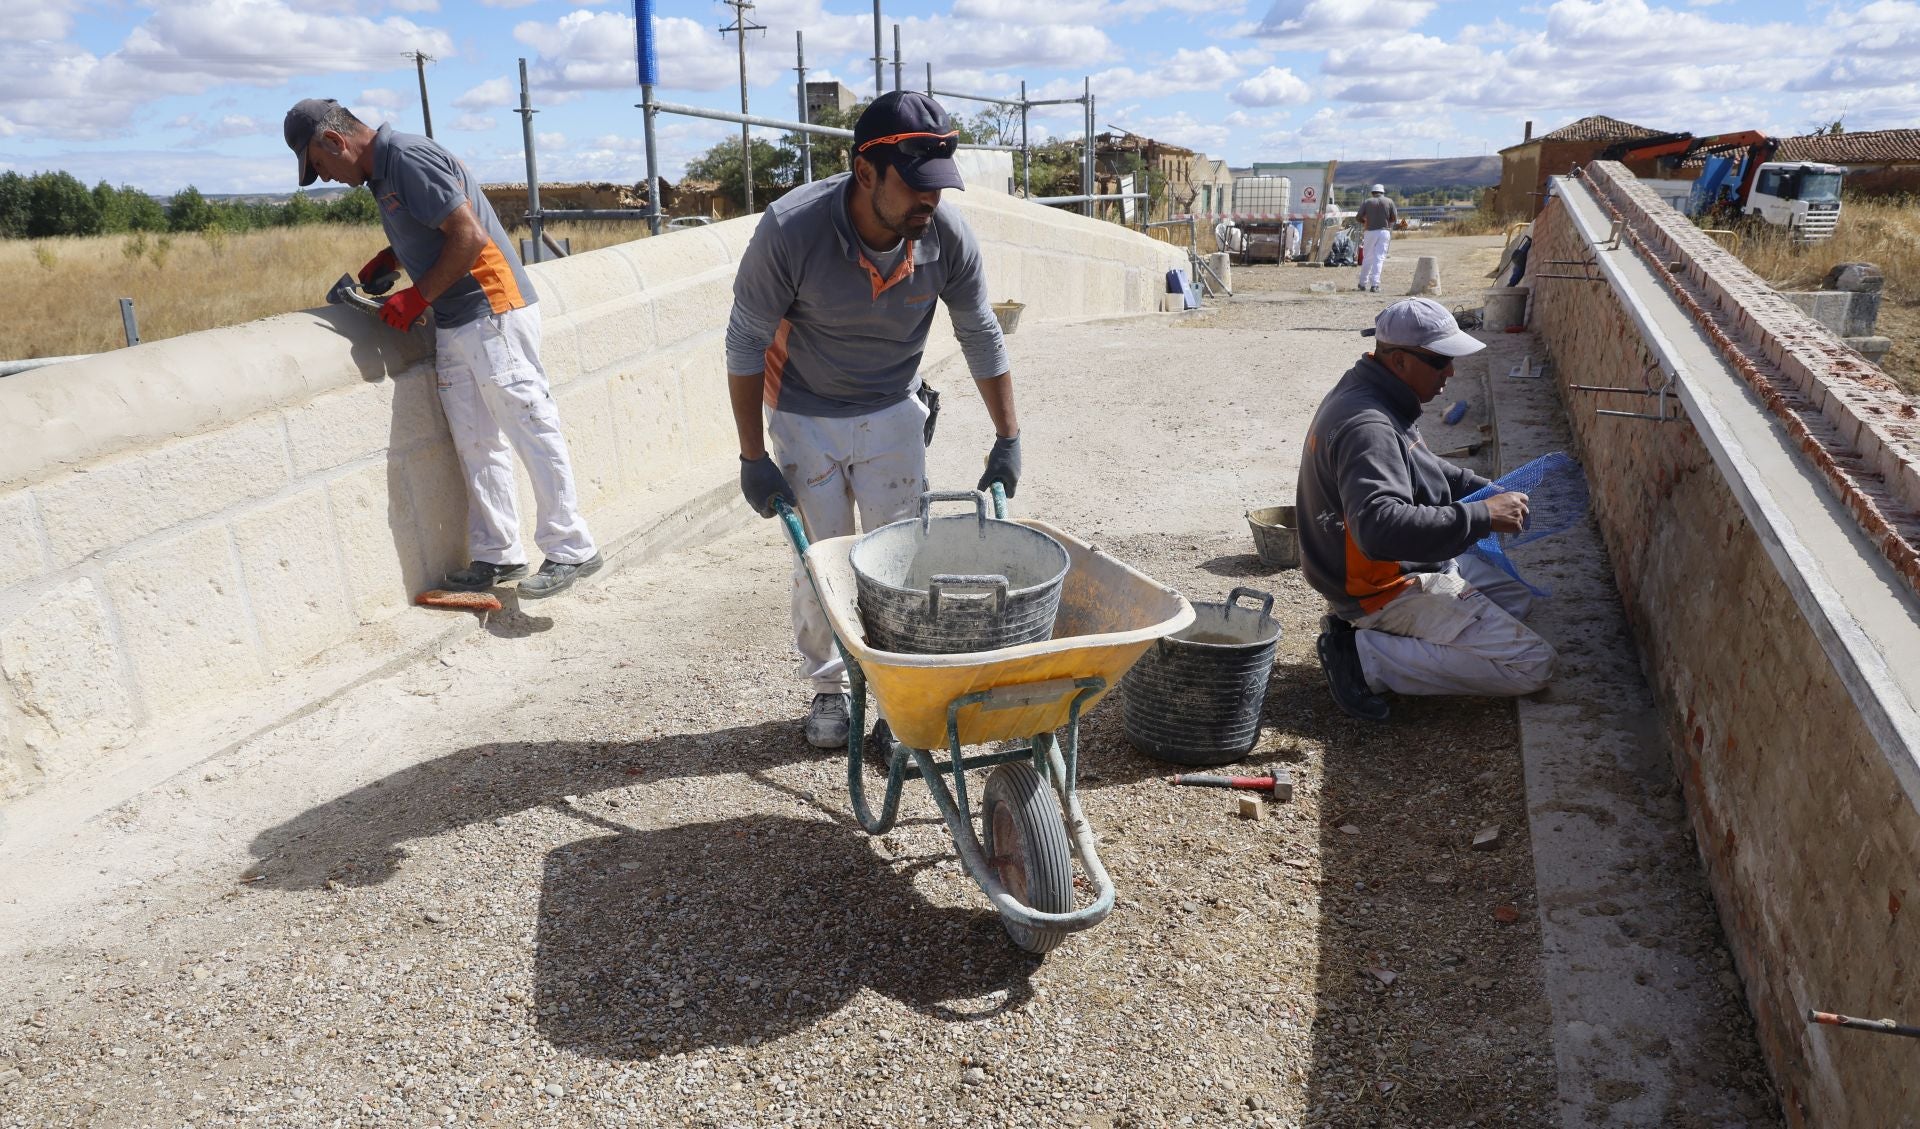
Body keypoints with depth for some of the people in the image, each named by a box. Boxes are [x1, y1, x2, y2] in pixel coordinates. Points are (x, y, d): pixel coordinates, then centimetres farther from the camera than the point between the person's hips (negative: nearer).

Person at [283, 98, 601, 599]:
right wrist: (389, 257, 16)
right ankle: (497, 554, 14)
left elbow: (469, 236, -19)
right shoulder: (383, 170, 17)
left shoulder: (407, 159, -13)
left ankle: (571, 549, -4)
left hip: (493, 312, -10)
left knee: (532, 428, -8)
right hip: (454, 323, 10)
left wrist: (418, 296, -14)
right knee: (475, 443, 9)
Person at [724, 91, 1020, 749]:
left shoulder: (946, 234, -20)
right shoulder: (790, 230, -29)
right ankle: (828, 687, 25)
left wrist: (1007, 441, -2)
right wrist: (753, 458, -15)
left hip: (893, 413, 2)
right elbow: (746, 344, -17)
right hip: (804, 417, -2)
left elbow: (981, 337, -5)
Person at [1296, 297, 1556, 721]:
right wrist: (1482, 516, -33)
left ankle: (1366, 628, 8)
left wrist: (1487, 490, 8)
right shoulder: (1367, 425, -28)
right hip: (1385, 587, -10)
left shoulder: (1363, 393, 6)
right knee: (1531, 664, -9)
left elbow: (1418, 466, 23)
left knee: (1517, 599, 26)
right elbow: (1381, 527, -41)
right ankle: (1367, 657, -10)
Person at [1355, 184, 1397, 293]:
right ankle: (1375, 284, -11)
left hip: (1370, 232, 0)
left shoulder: (1367, 202, 2)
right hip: (1384, 232, 0)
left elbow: (1359, 217, -1)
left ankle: (1363, 284, 13)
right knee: (1379, 258, -1)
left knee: (1367, 258, 10)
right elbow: (1394, 219, 2)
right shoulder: (1389, 202, 3)